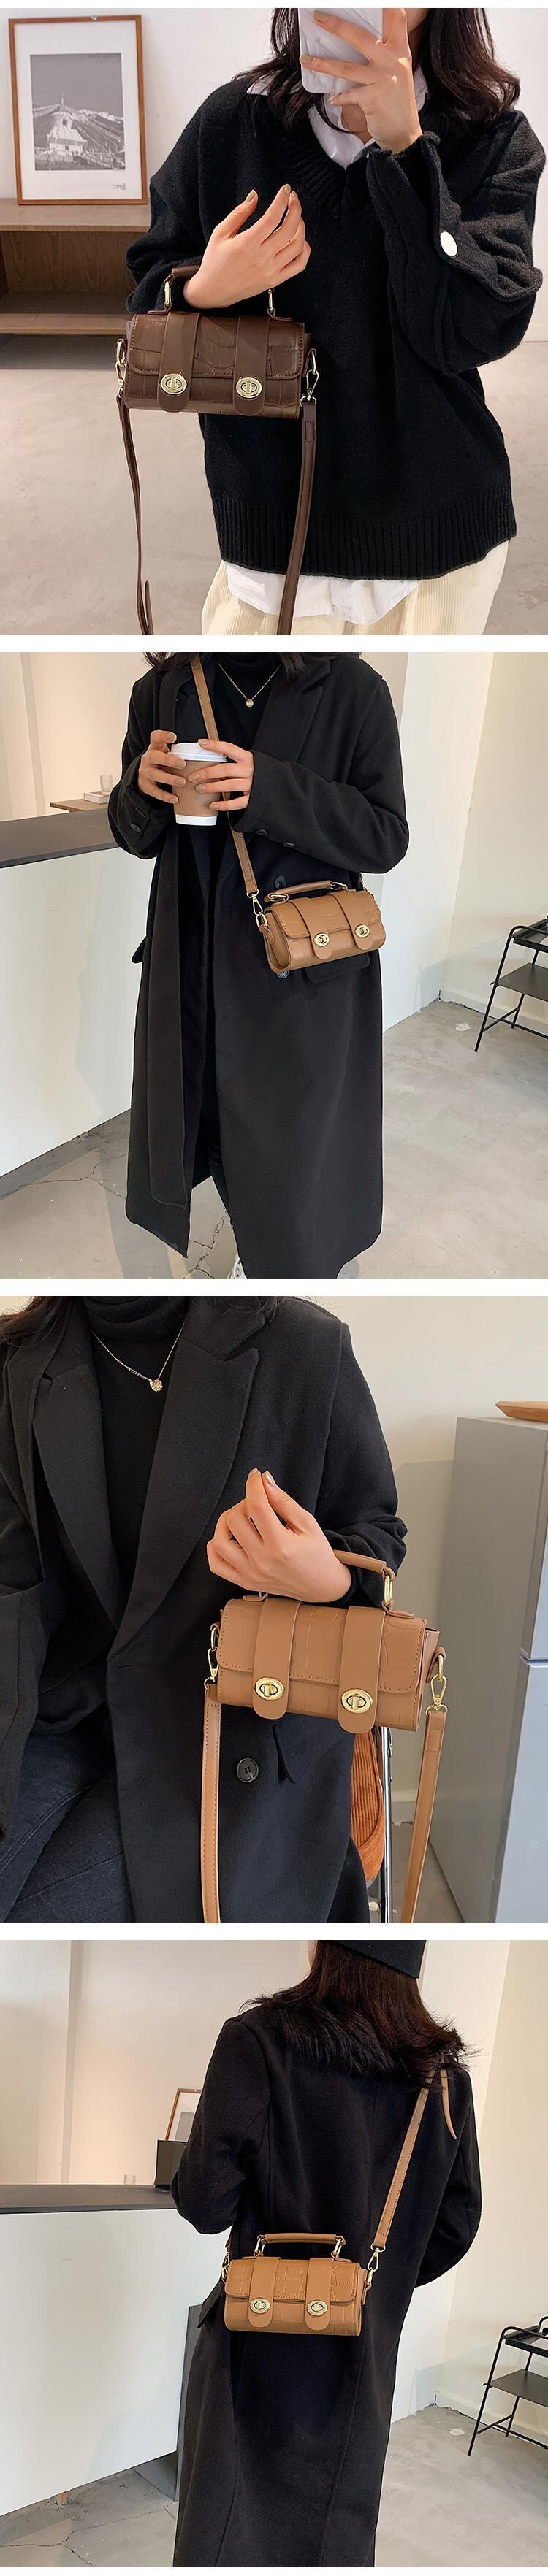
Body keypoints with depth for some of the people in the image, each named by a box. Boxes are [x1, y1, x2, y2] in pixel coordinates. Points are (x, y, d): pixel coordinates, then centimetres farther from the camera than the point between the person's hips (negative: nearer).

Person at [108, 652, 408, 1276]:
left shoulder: (353, 691, -8)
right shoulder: (162, 690, 4)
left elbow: (386, 837, -10)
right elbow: (137, 837, 12)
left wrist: (270, 790, -24)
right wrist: (142, 787, -13)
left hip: (303, 981, -3)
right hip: (191, 968, 4)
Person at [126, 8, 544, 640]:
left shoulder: (493, 139, -4)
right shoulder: (233, 121, -1)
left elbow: (477, 332, -18)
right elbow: (145, 297, 8)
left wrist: (403, 142, -24)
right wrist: (204, 292, -15)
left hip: (434, 533, 0)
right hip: (268, 516, 1)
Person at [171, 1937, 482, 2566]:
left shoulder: (258, 2043, -15)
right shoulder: (444, 2076, -3)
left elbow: (204, 2203, -16)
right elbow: (454, 2229, 3)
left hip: (260, 2352, -3)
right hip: (364, 2357, 3)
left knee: (226, 2536, 10)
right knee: (337, 2537, 18)